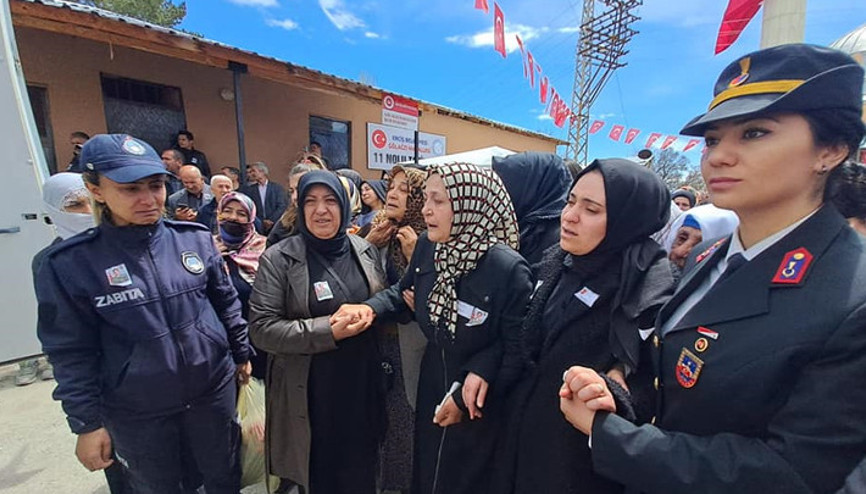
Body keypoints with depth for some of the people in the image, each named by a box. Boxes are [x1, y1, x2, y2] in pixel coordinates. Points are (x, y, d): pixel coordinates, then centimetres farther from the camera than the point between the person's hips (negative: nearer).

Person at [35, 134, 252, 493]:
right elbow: (72, 352, -6)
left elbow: (227, 304, 1)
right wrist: (86, 422, -3)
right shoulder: (69, 264, -12)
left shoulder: (195, 238, -7)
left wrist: (241, 354, 7)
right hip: (137, 413, -1)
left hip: (215, 389, 2)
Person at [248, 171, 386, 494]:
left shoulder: (365, 250, 1)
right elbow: (262, 329, -13)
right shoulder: (279, 259, -10)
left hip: (363, 383, 3)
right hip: (310, 391, -2)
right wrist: (329, 331, -22)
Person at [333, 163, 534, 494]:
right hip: (432, 385, 5)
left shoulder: (509, 269, -28)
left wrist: (466, 401, -13)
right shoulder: (427, 246, -12)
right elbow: (404, 290, 7)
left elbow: (517, 351, -20)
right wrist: (370, 308, -13)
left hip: (480, 406, -4)